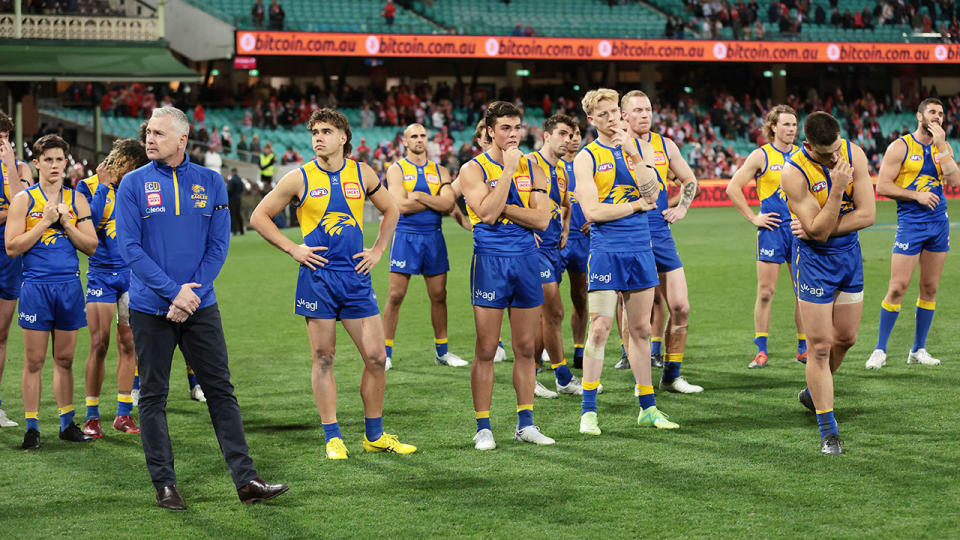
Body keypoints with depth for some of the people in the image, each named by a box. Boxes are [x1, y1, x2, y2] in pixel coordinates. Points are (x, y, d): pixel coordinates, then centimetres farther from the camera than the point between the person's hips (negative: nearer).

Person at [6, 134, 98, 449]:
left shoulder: (76, 200, 10)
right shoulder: (24, 199, 1)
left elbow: (91, 246, 6)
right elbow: (12, 248, -6)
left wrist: (66, 223, -7)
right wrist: (45, 221, -12)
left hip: (69, 285, 3)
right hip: (36, 285, -3)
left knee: (64, 359, 8)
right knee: (34, 360, -1)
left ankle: (67, 423, 16)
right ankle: (32, 427, 5)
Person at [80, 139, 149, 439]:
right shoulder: (90, 187, -2)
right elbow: (88, 225, -19)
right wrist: (104, 186, -17)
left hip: (132, 273, 3)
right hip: (101, 275, -3)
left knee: (127, 345, 4)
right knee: (99, 344, -6)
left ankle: (123, 414, 12)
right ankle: (91, 417, 2)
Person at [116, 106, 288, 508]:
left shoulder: (210, 182, 4)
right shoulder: (134, 184, -1)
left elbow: (218, 245, 3)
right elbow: (129, 246, -7)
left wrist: (191, 291, -10)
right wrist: (173, 292, -14)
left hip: (200, 305, 1)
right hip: (150, 307, -1)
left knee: (221, 391, 1)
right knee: (153, 396, 3)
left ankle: (245, 480, 3)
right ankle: (165, 485, 10)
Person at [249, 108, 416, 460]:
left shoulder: (362, 174, 5)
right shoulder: (300, 178, -2)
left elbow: (390, 210, 21)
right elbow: (259, 216, 5)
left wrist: (377, 251, 11)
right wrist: (292, 249, -3)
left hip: (356, 276, 2)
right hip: (317, 276, -2)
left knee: (376, 357, 0)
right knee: (323, 359, 1)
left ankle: (374, 435, 13)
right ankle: (333, 438, 9)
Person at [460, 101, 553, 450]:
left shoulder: (531, 168, 9)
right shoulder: (474, 169, -3)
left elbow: (542, 218, -1)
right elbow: (487, 212, -18)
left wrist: (504, 207, -11)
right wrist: (508, 169, -15)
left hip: (526, 260, 4)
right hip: (490, 261, -4)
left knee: (525, 348, 7)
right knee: (486, 349, -2)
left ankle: (525, 424, 15)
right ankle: (483, 428, 5)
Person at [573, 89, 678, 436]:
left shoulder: (640, 147, 10)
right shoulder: (586, 158, -3)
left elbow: (652, 192, -5)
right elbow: (592, 211, -12)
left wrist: (634, 155, -15)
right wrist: (637, 205, -5)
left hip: (640, 248, 4)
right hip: (606, 250, -4)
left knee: (640, 329, 10)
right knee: (600, 328, -7)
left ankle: (648, 408, 17)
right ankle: (588, 412, -2)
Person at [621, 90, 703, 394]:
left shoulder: (665, 146, 9)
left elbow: (689, 180, 24)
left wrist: (682, 207, 9)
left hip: (661, 234, 4)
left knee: (681, 307, 1)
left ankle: (672, 376, 14)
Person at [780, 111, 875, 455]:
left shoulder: (854, 154, -10)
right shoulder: (794, 173, -22)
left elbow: (868, 214, -12)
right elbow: (819, 231, -23)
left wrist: (815, 229, -17)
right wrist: (837, 189, -34)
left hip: (849, 253, 5)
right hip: (813, 259, -5)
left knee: (846, 338, 13)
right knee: (820, 345, -6)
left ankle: (814, 393, 40)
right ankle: (828, 431, 1)